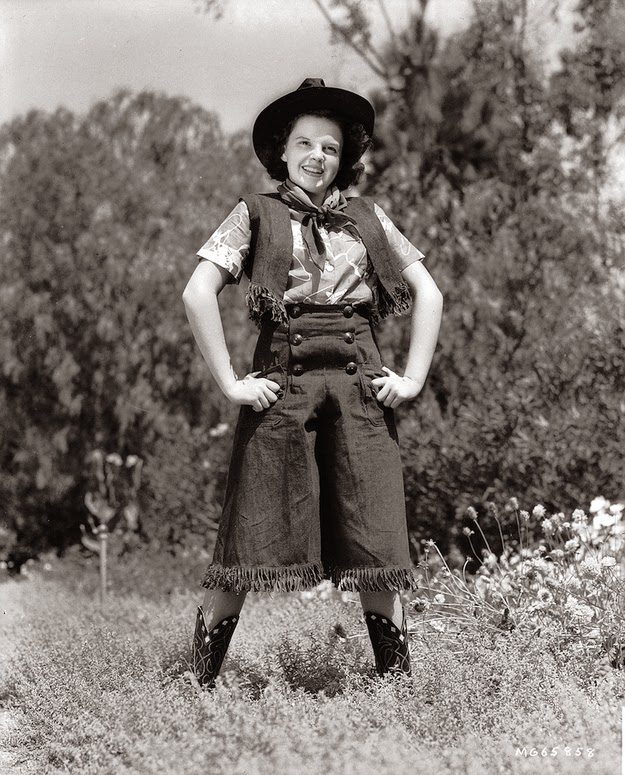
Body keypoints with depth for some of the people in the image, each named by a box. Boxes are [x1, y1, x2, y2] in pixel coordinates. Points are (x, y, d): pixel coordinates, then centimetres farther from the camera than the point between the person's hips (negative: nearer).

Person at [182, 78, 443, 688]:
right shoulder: (256, 215, 8)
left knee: (373, 542, -1)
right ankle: (200, 685, 3)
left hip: (360, 385, 2)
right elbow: (197, 294, -3)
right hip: (283, 382, -2)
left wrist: (414, 376, 7)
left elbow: (428, 294, 18)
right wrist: (230, 383, -8)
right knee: (249, 541, -4)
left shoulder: (366, 219, 16)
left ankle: (398, 681, 6)